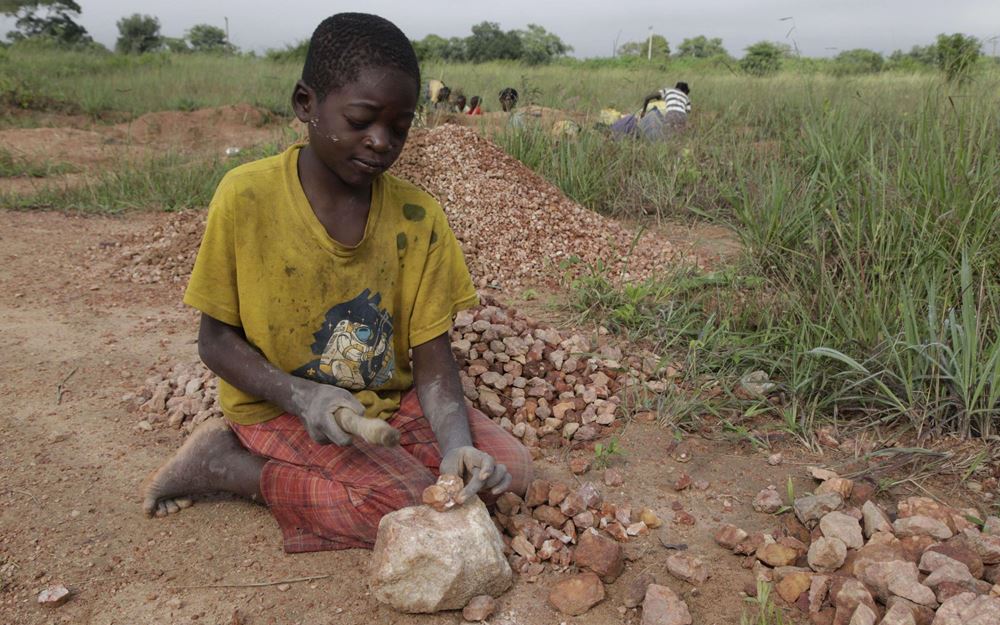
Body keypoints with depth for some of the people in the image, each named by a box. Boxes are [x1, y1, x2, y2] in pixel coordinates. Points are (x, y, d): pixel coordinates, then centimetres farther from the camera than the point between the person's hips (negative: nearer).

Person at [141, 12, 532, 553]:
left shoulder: (418, 217, -8)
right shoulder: (246, 197, -15)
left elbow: (432, 358, -7)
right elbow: (217, 337, -8)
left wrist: (456, 444, -26)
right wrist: (300, 396, -25)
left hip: (390, 401, 4)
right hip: (280, 406, -4)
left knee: (508, 469, -12)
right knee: (414, 508, -23)